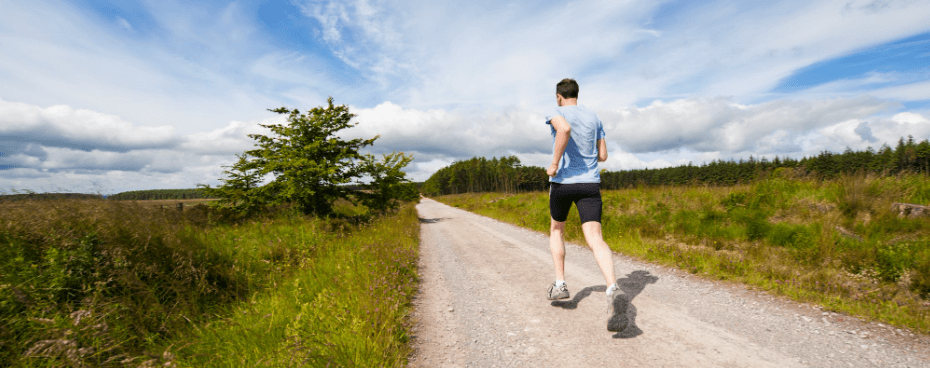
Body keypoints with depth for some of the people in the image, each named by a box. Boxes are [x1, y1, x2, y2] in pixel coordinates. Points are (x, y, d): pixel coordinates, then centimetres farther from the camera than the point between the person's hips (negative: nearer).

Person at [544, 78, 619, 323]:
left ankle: (560, 284, 18)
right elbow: (602, 156, 14)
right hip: (590, 183, 3)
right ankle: (611, 287, -31)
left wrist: (555, 164, -19)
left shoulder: (556, 114, 0)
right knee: (595, 239, -7)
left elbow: (565, 129, -26)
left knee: (556, 231, 20)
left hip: (563, 182, -2)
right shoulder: (594, 118, 15)